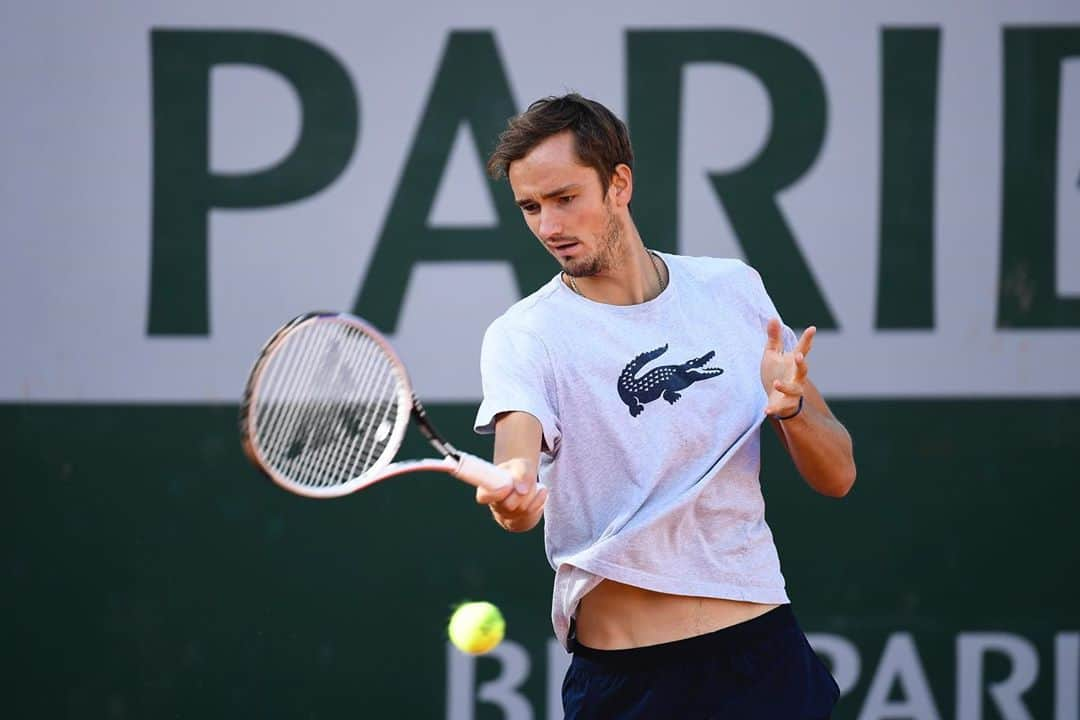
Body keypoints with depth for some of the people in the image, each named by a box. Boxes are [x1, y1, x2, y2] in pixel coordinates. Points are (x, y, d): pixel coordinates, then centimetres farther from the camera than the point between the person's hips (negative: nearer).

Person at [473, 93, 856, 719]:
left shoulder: (734, 288, 5)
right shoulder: (523, 337, -6)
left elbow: (837, 478, 6)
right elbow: (518, 467, -25)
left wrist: (790, 407, -15)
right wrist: (513, 497, -48)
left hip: (762, 650, 2)